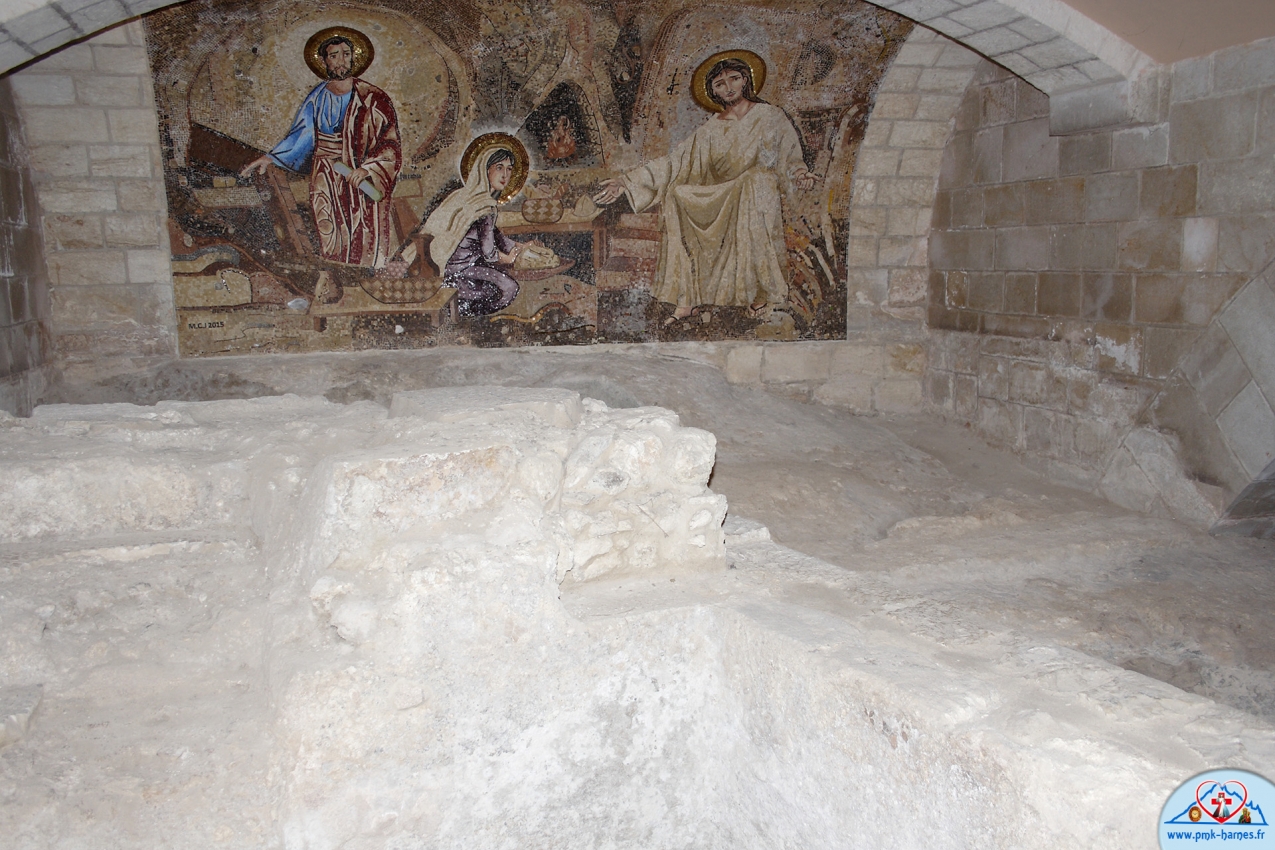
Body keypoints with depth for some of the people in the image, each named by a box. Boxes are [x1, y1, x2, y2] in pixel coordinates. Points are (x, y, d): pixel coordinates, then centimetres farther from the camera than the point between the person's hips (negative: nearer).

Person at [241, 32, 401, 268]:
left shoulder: (373, 98, -1)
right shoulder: (316, 99, 10)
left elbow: (390, 145, -3)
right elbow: (300, 136, 14)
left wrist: (367, 168, -17)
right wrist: (270, 158, 1)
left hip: (363, 184, -3)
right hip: (326, 185, 3)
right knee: (331, 247, -3)